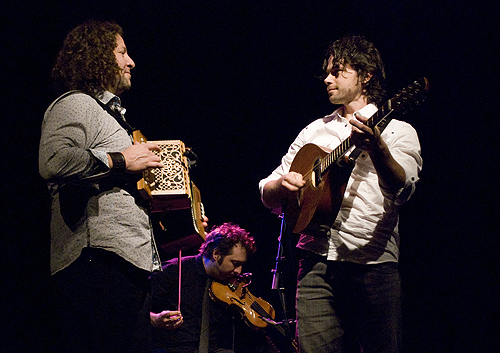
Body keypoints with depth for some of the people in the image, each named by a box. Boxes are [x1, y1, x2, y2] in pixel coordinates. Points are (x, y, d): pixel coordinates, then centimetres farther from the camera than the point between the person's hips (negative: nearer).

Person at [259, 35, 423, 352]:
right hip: (318, 263, 2)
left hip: (375, 266, -2)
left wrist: (376, 146, -32)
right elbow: (268, 195, 21)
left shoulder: (398, 130, 8)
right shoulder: (315, 131, 20)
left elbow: (402, 189, -13)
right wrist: (283, 184, -3)